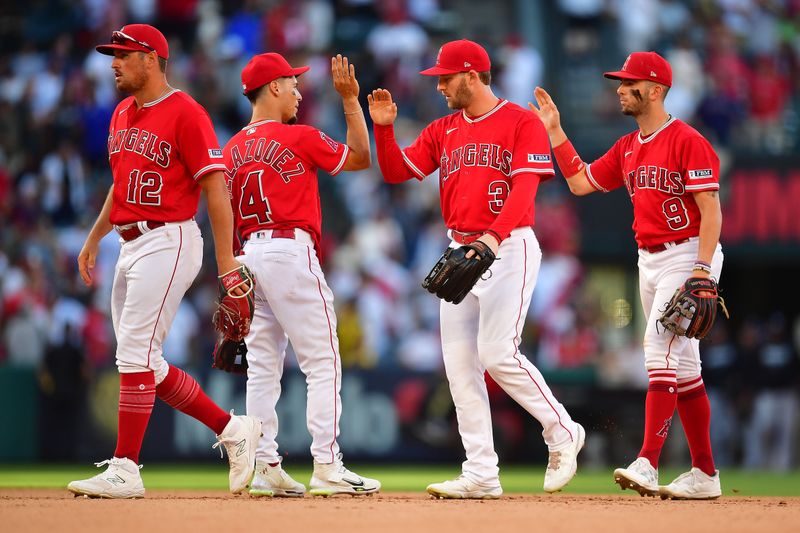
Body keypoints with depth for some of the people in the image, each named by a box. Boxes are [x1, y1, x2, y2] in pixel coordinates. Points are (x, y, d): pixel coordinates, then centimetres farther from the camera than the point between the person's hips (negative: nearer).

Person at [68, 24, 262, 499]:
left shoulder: (185, 113, -11)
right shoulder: (122, 115, 16)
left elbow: (215, 186, -13)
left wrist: (226, 258, -17)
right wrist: (94, 239, 25)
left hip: (168, 242, -9)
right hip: (131, 245, 9)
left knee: (136, 353, -13)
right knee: (143, 362, 9)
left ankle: (125, 469, -11)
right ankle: (232, 429, 19)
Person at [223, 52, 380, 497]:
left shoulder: (234, 149, 12)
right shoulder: (299, 138, -7)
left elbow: (229, 216, 14)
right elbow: (360, 157, 3)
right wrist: (350, 99, 4)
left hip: (250, 255, 7)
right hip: (291, 251, -7)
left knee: (262, 367, 7)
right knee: (322, 363, -4)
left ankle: (266, 467, 4)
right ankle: (327, 468, -9)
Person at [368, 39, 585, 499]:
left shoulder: (522, 123, -4)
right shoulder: (443, 132, 16)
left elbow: (524, 187, -15)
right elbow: (397, 170, 10)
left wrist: (495, 236, -29)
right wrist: (384, 128, -6)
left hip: (509, 248, -7)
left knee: (498, 354, -17)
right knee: (460, 363, 1)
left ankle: (561, 431, 4)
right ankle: (482, 475, 3)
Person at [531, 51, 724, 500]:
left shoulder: (688, 142, -12)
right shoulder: (628, 148, 13)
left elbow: (711, 211, -16)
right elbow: (580, 182, 19)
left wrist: (702, 270, -25)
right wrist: (555, 131, 14)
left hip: (687, 256, -9)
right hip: (648, 260, 9)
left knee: (661, 348, -19)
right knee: (681, 364, 10)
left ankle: (648, 464, -27)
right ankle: (705, 474, 14)